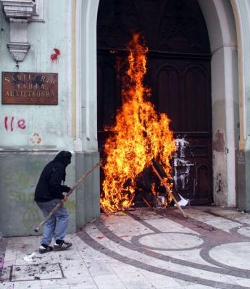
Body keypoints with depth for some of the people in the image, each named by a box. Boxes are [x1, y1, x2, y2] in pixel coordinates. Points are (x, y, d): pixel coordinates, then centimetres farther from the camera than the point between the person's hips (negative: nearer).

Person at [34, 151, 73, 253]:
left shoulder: (51, 165, 17)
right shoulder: (59, 167, -13)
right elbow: (53, 184, -24)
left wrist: (68, 189, 20)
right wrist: (61, 196, -12)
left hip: (40, 198, 9)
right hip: (49, 199, -9)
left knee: (50, 220, 16)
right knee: (63, 216, 5)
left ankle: (44, 245, 13)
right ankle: (59, 242, 5)